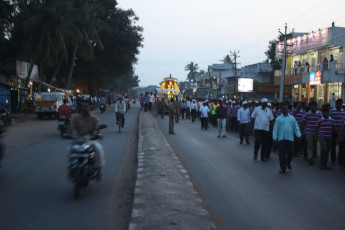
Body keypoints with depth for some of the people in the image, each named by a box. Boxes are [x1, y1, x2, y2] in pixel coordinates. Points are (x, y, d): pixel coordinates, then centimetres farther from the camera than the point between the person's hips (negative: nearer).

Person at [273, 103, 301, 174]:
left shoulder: (292, 118, 12)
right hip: (281, 139, -1)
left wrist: (298, 135, -3)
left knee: (291, 153, 3)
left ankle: (288, 163, 33)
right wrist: (275, 137, -6)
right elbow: (275, 129, 4)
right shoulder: (278, 118, 7)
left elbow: (296, 127, 10)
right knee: (282, 154, -1)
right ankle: (283, 168, 10)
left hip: (290, 138, 2)